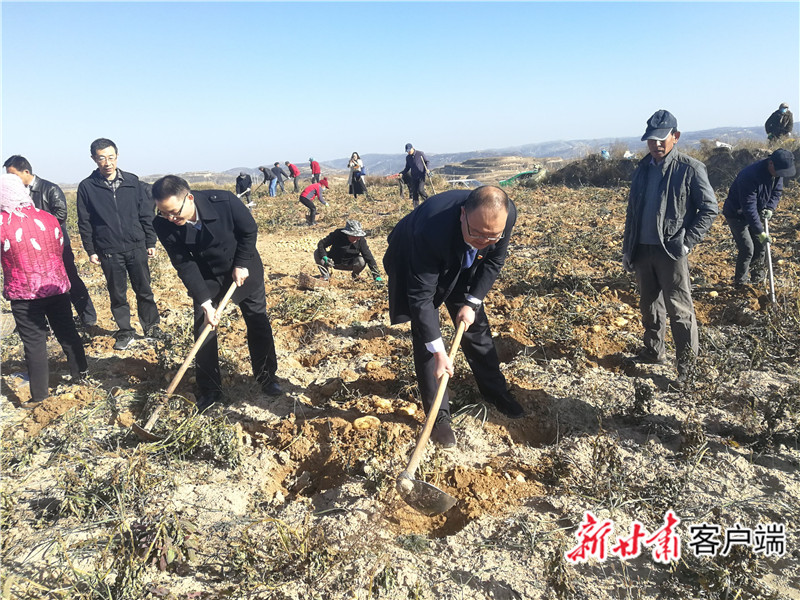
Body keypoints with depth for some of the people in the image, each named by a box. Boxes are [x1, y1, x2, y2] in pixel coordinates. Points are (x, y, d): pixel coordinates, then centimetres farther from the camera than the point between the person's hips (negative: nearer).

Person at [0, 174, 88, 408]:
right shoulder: (48, 218, 0)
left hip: (24, 294, -4)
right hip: (57, 286, 4)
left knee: (34, 342, 4)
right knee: (67, 332, 18)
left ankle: (39, 393, 12)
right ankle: (80, 372, 33)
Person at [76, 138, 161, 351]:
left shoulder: (132, 182, 1)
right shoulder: (87, 187, -1)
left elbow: (146, 214, 5)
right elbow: (84, 223, 3)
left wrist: (151, 242, 4)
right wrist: (91, 251, 2)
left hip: (137, 247, 1)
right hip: (108, 252, 0)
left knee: (144, 291, 8)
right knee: (117, 295, 9)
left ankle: (151, 326, 23)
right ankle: (125, 332, 21)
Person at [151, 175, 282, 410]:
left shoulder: (224, 201, -31)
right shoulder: (163, 225, -24)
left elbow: (249, 230, -14)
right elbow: (184, 264, -20)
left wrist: (241, 265, -17)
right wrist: (204, 301, -27)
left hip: (243, 268, -1)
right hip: (206, 277, 1)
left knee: (258, 323, 7)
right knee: (203, 332, -1)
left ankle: (267, 377, 26)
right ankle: (210, 391, 15)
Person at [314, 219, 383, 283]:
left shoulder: (361, 240, -20)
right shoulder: (337, 234, -22)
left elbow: (369, 257, -21)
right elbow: (321, 244, -15)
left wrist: (377, 276, -26)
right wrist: (324, 257, -32)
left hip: (349, 264, 0)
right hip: (334, 262, 0)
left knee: (361, 261, -31)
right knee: (317, 253, -23)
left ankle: (355, 275, 4)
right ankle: (326, 275, -1)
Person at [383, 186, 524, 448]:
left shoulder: (508, 213, -31)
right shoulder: (432, 229, -45)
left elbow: (494, 261, -10)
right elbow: (421, 297, -37)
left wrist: (471, 303, -16)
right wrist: (438, 352, -35)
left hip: (463, 266, 4)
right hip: (414, 265, -4)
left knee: (476, 326, 10)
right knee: (425, 337, -7)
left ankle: (496, 392, 32)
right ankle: (438, 416, 8)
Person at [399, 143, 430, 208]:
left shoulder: (420, 153, -6)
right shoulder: (408, 157, 8)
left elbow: (426, 161, 2)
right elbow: (407, 168, 15)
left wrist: (426, 169, -15)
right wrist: (402, 173, -1)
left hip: (421, 176, -4)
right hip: (413, 177, 5)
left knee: (420, 190, -18)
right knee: (414, 192, 2)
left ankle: (427, 200, 9)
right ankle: (416, 208, 8)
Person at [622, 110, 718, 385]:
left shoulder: (690, 169, -6)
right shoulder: (643, 169, 10)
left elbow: (709, 208, -6)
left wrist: (688, 242, -14)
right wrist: (627, 248, 12)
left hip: (671, 251, -6)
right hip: (643, 249, 6)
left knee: (679, 310, -2)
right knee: (649, 306, 16)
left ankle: (687, 365, 9)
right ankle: (653, 351, 32)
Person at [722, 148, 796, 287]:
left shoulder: (777, 173, -10)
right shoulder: (750, 176, -36)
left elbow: (777, 192, 7)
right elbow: (749, 207, -36)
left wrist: (770, 208, -16)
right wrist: (760, 231, -35)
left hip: (754, 214, 8)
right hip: (736, 215, -8)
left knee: (760, 245, 13)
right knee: (747, 249, -9)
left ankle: (757, 277, 33)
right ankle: (740, 282, 8)